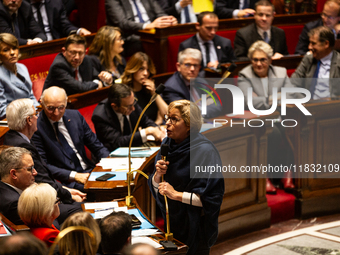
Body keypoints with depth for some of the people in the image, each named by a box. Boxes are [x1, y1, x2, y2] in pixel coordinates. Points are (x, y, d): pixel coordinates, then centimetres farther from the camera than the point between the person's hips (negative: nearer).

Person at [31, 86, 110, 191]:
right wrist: (74, 175, -20)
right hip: (66, 182, -7)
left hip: (89, 171, 7)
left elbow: (96, 146, 16)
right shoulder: (36, 128, -8)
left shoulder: (75, 116, 10)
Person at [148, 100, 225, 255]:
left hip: (196, 229, -6)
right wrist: (157, 175, -14)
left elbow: (212, 196, -21)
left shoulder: (205, 152, -19)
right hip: (170, 222, 6)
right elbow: (155, 189, 7)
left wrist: (177, 195, -24)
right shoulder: (168, 145, 1)